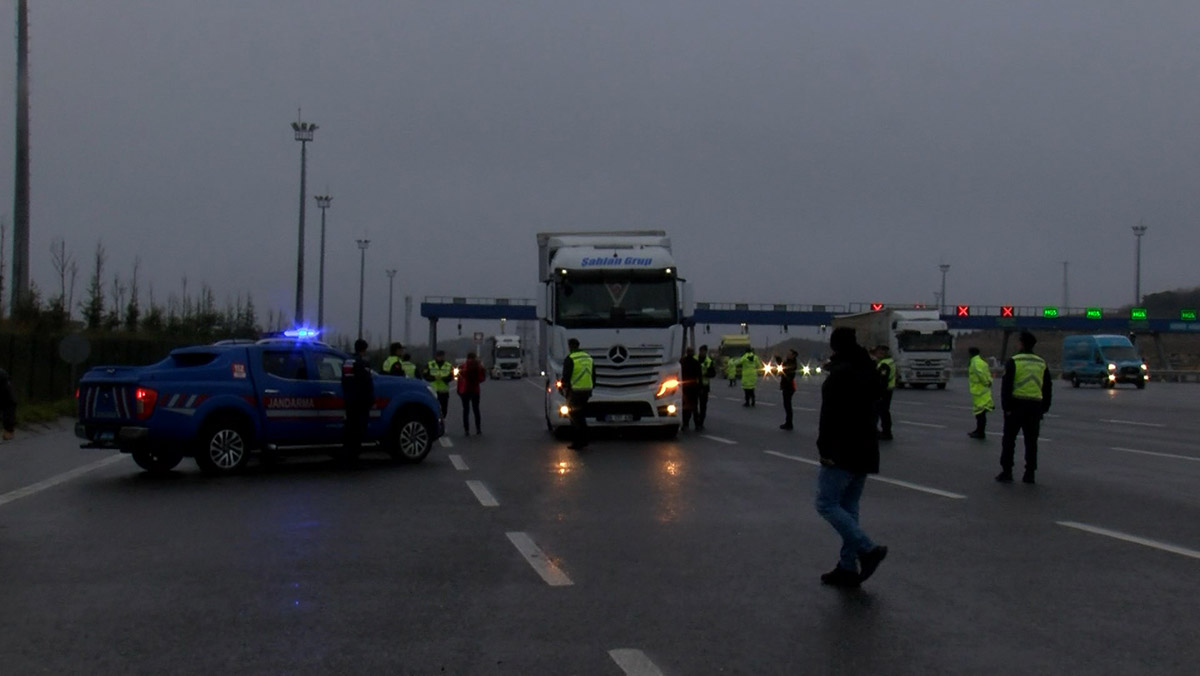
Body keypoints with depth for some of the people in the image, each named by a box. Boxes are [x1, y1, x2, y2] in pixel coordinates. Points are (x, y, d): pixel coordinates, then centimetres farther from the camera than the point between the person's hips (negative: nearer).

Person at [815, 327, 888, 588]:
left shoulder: (840, 373, -16)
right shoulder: (869, 371, 13)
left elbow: (830, 414, -21)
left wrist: (824, 449, -17)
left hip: (843, 451, -9)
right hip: (865, 448, 9)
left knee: (827, 503, -4)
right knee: (848, 507, 12)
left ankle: (868, 549, -13)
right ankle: (847, 567, 12)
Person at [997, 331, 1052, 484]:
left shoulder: (1013, 362, -6)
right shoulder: (1042, 363, 11)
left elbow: (1006, 386, -11)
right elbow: (1047, 388, 15)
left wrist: (1006, 407, -8)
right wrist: (1044, 408, 19)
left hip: (1017, 404, -4)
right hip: (1035, 406, 4)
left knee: (1009, 439, 3)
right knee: (1031, 441, 9)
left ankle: (1006, 472, 0)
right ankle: (1029, 474, 9)